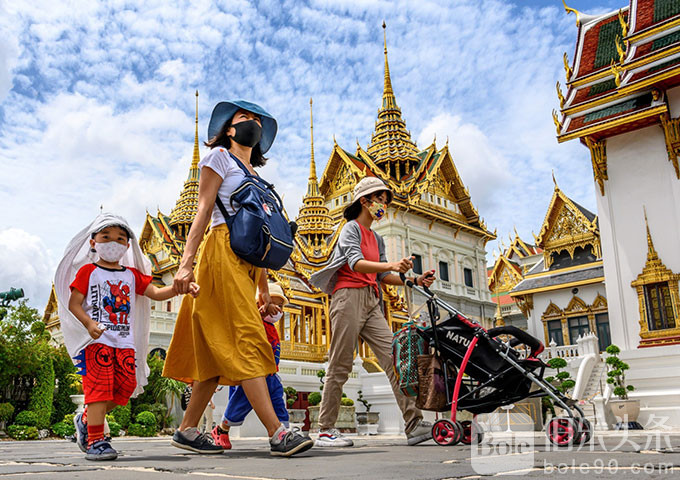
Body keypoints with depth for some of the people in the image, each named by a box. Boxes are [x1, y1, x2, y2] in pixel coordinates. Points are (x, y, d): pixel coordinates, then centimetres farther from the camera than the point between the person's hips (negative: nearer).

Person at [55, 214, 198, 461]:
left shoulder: (132, 275, 17)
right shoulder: (88, 271, 5)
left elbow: (155, 292, 6)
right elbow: (73, 304, -1)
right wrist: (88, 323, -20)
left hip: (125, 341, 5)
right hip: (97, 339, -5)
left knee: (126, 385, -1)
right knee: (99, 385, -11)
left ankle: (86, 419, 20)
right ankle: (95, 440, -5)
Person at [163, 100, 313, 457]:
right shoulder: (219, 157, 9)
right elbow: (203, 210, -3)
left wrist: (264, 291, 20)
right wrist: (186, 263, -15)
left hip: (246, 261, 7)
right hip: (222, 250, -7)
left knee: (221, 351, 3)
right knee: (247, 339, -16)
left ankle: (186, 430, 11)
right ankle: (277, 434, -22)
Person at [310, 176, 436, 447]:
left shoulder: (377, 239, 24)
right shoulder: (351, 228, 0)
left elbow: (383, 277, 18)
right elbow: (355, 263, -19)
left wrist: (415, 281, 4)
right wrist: (391, 265, -34)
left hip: (371, 303, 7)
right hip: (349, 297, -7)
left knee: (393, 358, -5)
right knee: (340, 366, -5)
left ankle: (414, 425, -8)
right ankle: (326, 431, 3)